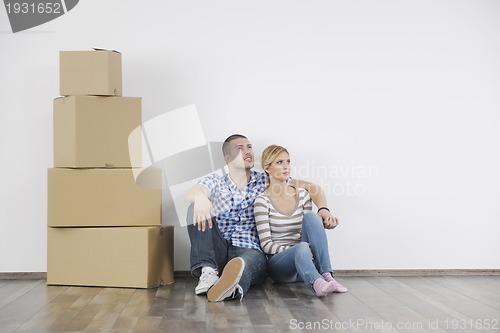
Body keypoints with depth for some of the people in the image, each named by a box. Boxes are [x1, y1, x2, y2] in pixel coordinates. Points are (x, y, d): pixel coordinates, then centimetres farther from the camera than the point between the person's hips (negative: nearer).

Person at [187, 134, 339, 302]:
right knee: (197, 208, -21)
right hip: (217, 251, 1)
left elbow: (311, 187, 15)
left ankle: (233, 287, -72)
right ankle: (208, 271, -37)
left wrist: (323, 209, -8)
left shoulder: (265, 181, 16)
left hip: (250, 251, -1)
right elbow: (193, 192, -13)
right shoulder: (215, 181, 12)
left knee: (251, 260, -38)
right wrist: (200, 197, -41)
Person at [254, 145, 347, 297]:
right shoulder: (262, 201, -5)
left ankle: (327, 275, -32)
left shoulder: (302, 195, 10)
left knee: (311, 216, -21)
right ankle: (316, 283, -65)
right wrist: (294, 249, -23)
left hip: (302, 259, 4)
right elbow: (266, 245, -9)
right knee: (302, 247, -37)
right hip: (278, 263, -4)